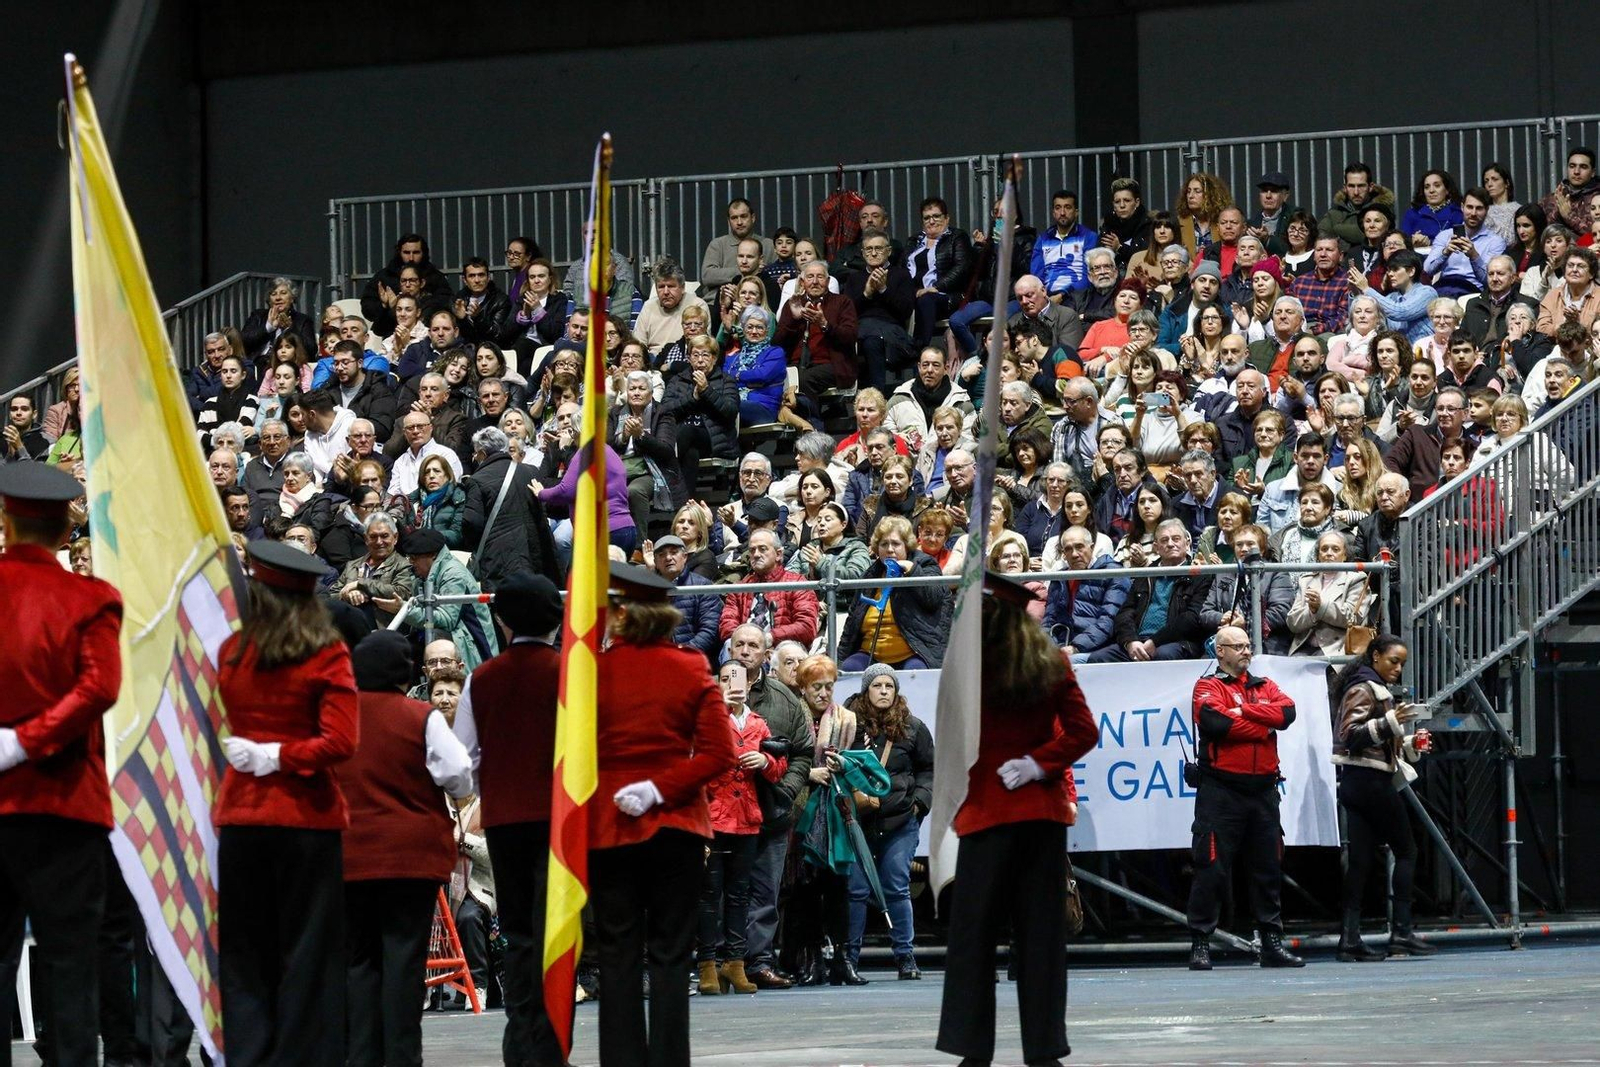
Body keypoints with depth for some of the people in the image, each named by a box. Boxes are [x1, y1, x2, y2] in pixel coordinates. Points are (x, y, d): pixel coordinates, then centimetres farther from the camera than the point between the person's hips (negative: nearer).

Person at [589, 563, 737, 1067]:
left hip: (608, 830, -1)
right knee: (670, 954, 4)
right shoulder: (691, 669, -1)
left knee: (618, 955, 5)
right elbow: (718, 751, -8)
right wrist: (661, 789, -11)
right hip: (678, 827, 1)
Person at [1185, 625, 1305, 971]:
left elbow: (1287, 712, -2)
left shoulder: (1265, 686, 17)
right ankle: (1200, 943, -4)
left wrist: (1243, 711, -10)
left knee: (1269, 868, 8)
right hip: (1221, 790, -5)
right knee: (1212, 868, -7)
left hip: (1263, 788, 5)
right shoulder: (1209, 686, 2)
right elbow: (1216, 721, -18)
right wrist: (1263, 728, -7)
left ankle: (1272, 942, 15)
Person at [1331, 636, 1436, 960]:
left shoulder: (1378, 690, 24)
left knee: (1360, 860, 2)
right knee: (1406, 850, -3)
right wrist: (1390, 722, -26)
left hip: (1356, 785, 9)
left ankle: (1350, 937, -4)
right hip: (1371, 780, -9)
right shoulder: (1363, 689, -7)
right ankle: (1401, 930, -6)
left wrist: (1411, 745, 14)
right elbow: (1351, 734, -18)